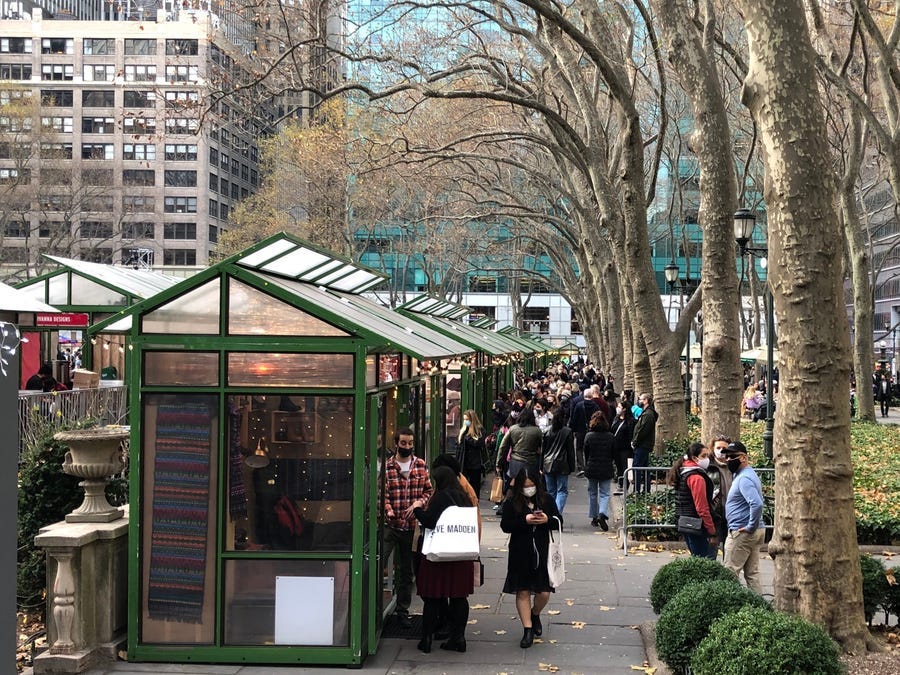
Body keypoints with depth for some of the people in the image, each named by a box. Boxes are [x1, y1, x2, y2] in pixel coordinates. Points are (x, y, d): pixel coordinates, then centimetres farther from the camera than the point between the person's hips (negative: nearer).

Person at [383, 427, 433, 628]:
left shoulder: (421, 465, 8)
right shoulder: (386, 466, -3)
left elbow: (429, 490, 9)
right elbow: (382, 494, -7)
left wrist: (419, 503, -10)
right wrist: (389, 511, -23)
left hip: (411, 525, 4)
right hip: (389, 524, -3)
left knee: (406, 570, 13)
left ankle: (403, 610, 25)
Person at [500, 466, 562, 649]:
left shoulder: (546, 500, 4)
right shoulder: (511, 503, -2)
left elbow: (559, 522, 5)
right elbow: (505, 525, -10)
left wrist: (547, 520, -16)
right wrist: (525, 520, -22)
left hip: (542, 553, 1)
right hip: (520, 554, -1)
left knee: (544, 593, 1)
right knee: (523, 592, 2)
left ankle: (535, 615, 33)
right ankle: (528, 630, 12)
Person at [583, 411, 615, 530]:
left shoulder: (589, 436, -8)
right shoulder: (610, 436, -6)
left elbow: (586, 454, -1)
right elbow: (613, 453, 3)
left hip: (592, 469, 0)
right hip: (606, 470, 0)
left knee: (592, 493, 15)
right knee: (605, 494, 3)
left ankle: (594, 518, 22)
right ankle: (602, 514, -20)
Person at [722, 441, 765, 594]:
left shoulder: (744, 478, -17)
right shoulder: (746, 474, 16)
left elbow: (757, 504, -31)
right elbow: (757, 503, 27)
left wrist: (750, 527, -22)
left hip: (741, 532, -10)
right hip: (755, 532, 10)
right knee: (752, 573, 12)